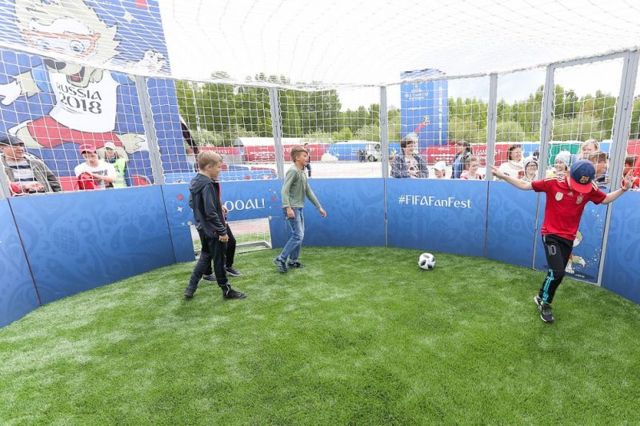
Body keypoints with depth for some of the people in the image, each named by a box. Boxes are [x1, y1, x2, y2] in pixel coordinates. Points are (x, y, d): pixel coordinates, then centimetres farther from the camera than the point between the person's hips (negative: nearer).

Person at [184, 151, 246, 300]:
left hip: (203, 228, 9)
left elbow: (191, 203, 17)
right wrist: (222, 231, -20)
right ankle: (227, 290, 19)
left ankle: (191, 288, 27)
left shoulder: (195, 182, 7)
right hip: (213, 230, -9)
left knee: (205, 256, 22)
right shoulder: (208, 185, -23)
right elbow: (211, 212, -26)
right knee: (219, 260, 4)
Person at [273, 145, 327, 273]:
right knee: (298, 236, -10)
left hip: (299, 208, 9)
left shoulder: (302, 172, 14)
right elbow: (285, 190, -19)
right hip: (292, 208, -9)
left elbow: (308, 191, 18)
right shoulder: (293, 171, -12)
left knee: (300, 235, 13)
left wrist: (319, 207, 18)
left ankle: (293, 261, 25)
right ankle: (281, 259, 2)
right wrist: (288, 208, -29)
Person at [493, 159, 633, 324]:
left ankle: (542, 298, 33)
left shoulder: (590, 189, -2)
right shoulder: (552, 183, -12)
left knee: (557, 274, 12)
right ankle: (544, 302, 11)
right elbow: (525, 185, -8)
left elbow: (606, 199, 16)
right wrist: (503, 176, -15)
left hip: (568, 238, 4)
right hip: (550, 235, -4)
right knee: (557, 272, -12)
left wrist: (623, 189, 0)